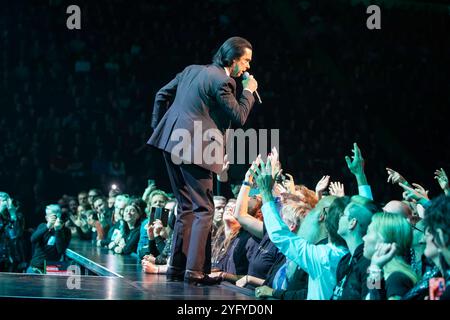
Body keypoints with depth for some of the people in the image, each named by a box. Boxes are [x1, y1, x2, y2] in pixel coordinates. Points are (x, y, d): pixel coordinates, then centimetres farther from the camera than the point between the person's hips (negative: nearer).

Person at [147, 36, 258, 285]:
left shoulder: (192, 70, 15)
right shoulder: (221, 81, -11)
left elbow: (162, 95, 18)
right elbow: (239, 117, -8)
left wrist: (158, 128, 22)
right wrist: (248, 91, 5)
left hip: (172, 143, 9)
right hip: (194, 150, -9)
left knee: (187, 207, 16)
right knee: (203, 210, -4)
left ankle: (177, 267, 16)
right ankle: (195, 271, -10)